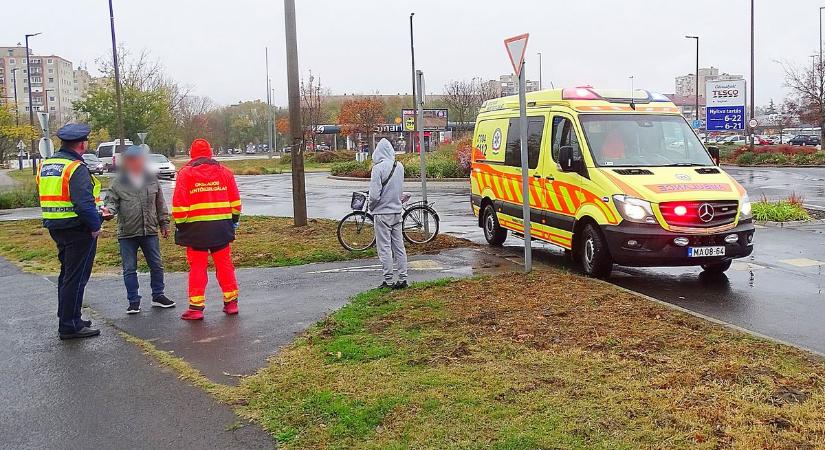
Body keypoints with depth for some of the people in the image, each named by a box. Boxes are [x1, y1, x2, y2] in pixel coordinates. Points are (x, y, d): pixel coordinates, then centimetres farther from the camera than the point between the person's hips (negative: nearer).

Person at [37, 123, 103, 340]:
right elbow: (84, 202, -25)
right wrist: (95, 225, -14)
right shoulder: (77, 168, -18)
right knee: (76, 277, -2)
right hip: (78, 229, -9)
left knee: (67, 274, 20)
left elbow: (48, 197, 15)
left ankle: (67, 319, 31)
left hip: (56, 228, 9)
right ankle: (70, 326, 3)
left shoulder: (46, 165, 10)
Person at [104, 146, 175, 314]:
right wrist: (109, 209, -23)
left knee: (156, 265, 9)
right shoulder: (118, 183, -1)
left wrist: (164, 224, 12)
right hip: (127, 233, -2)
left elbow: (160, 204, 12)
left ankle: (158, 296, 24)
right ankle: (134, 301, 15)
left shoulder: (152, 180, 7)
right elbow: (111, 201, -1)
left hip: (150, 231, 2)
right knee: (129, 269, 5)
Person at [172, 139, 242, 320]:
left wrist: (179, 224, 3)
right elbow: (235, 200, 10)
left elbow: (179, 204, -6)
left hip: (196, 228, -3)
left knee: (197, 268, 2)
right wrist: (234, 220, 19)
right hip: (221, 227, 3)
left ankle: (196, 307, 2)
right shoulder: (224, 171, 7)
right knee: (225, 265, 11)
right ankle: (231, 302, 15)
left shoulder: (185, 173, -3)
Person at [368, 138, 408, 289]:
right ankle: (402, 279, 14)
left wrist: (371, 208, 0)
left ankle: (388, 281, 4)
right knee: (399, 246, 11)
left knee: (384, 248, 1)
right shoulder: (399, 166, 3)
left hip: (382, 213, -6)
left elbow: (375, 195, -18)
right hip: (397, 211, 6)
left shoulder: (378, 168, -16)